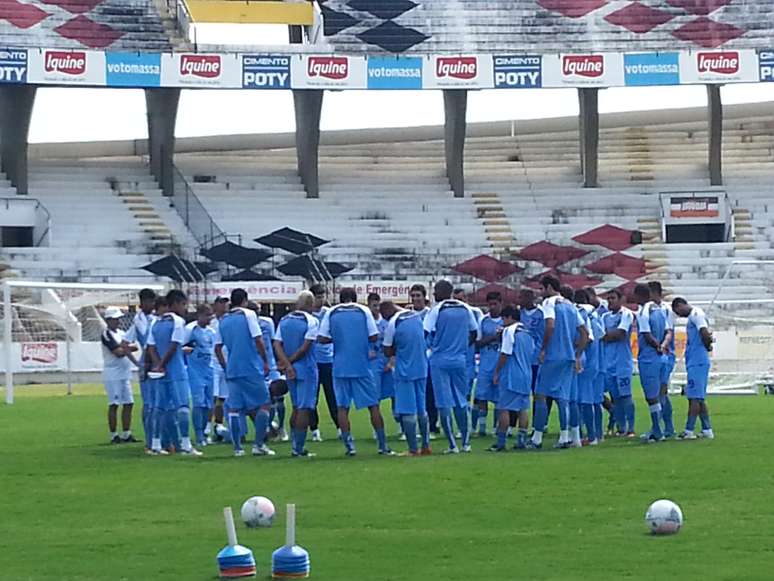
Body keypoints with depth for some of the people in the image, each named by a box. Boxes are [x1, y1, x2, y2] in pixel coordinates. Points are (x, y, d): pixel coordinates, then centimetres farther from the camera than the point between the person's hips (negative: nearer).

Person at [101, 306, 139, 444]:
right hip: (112, 374, -8)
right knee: (114, 404, -7)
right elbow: (118, 352, -18)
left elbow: (126, 350, 8)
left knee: (128, 403, 7)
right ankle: (113, 435, -2)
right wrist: (130, 348, -3)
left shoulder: (121, 333, 16)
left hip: (125, 373, 8)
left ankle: (126, 434, 12)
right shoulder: (106, 334, -10)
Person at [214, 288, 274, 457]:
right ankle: (258, 444, -4)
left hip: (232, 370, 5)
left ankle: (237, 448, 4)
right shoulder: (248, 315, -3)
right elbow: (258, 340, -9)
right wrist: (266, 361, -2)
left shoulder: (223, 321, 12)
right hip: (252, 369, -5)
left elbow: (218, 348, 13)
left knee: (234, 408, 5)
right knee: (264, 404, 3)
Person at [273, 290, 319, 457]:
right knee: (304, 409, -2)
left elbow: (277, 345, -2)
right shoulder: (311, 321, -10)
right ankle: (298, 448, -4)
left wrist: (287, 364, -8)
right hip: (306, 369, -6)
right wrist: (289, 362, -5)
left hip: (291, 370, 6)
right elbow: (306, 347, -14)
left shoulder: (284, 321, 7)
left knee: (296, 407, 17)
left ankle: (296, 446, 18)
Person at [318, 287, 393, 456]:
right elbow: (374, 337, -2)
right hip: (362, 366, -1)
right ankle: (382, 445, 5)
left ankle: (349, 445, 1)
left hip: (340, 367, 1)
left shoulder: (331, 313, 4)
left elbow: (322, 338, 0)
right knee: (373, 405, 5)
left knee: (342, 407, 6)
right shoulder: (364, 311, 2)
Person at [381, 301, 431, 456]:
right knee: (422, 408, 16)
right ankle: (426, 446, 19)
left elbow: (388, 352, -5)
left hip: (405, 371, -6)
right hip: (422, 368, 6)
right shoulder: (418, 316, 5)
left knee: (408, 411, -1)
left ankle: (413, 449, -1)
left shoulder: (392, 324, -12)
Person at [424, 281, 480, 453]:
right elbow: (474, 333, 14)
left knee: (444, 403, -1)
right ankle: (466, 442, 15)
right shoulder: (465, 309, 5)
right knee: (461, 401, 14)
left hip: (440, 361, -4)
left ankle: (452, 445, -3)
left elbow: (424, 333, -13)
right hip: (460, 361, 4)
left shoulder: (436, 310, -9)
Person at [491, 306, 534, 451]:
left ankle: (501, 441, -5)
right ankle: (521, 440, 9)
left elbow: (505, 354, -13)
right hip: (526, 375, 7)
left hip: (510, 377, -7)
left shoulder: (509, 331, -10)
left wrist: (496, 373, -5)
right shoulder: (527, 332, 13)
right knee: (523, 408, 10)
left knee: (504, 408, -4)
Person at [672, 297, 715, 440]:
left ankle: (689, 431, -10)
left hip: (697, 363, -10)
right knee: (699, 398, 11)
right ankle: (707, 430, 13)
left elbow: (705, 334, -20)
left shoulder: (696, 314, -10)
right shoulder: (693, 315, 21)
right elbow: (706, 335, 22)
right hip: (696, 362, 10)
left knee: (694, 397, -9)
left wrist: (707, 346, -3)